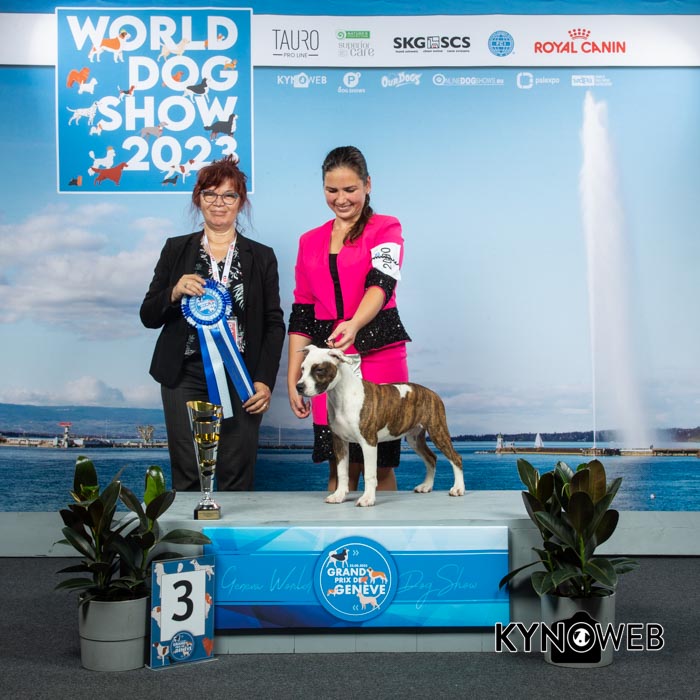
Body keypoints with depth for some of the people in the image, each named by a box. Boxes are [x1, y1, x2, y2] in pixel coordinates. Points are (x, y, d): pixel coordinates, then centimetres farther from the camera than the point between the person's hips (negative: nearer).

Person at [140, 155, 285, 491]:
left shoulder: (262, 257, 9)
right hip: (186, 378, 0)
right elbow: (148, 317, 8)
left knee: (237, 479, -2)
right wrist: (175, 292, -12)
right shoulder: (176, 250, 10)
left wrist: (265, 381, -3)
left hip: (241, 380, 0)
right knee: (187, 479, -1)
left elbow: (274, 324, 7)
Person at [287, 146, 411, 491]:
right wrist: (292, 380, 6)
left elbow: (381, 284, -18)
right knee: (340, 466, 5)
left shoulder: (386, 229, 2)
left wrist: (353, 325, -37)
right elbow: (301, 316, 13)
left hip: (379, 356, -3)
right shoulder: (310, 241, 14)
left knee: (380, 465, 0)